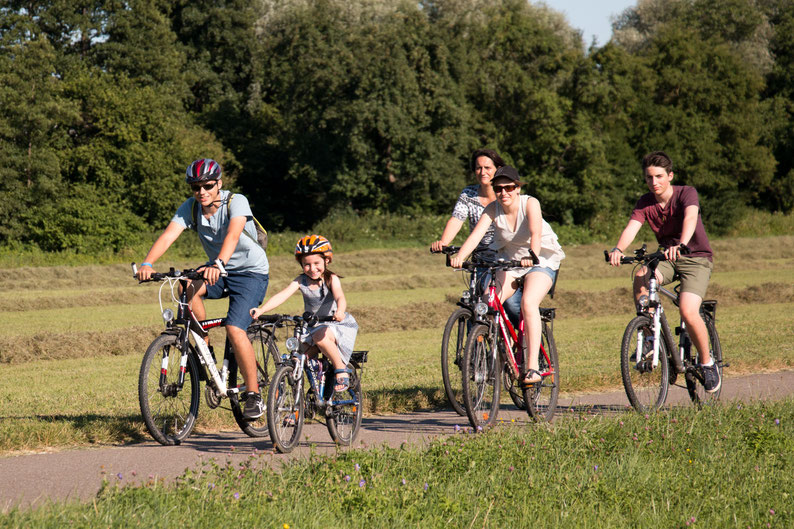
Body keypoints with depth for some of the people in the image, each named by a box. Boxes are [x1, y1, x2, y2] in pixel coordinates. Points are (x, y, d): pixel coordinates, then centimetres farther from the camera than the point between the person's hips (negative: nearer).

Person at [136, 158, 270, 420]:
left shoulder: (236, 202, -21)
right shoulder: (191, 207, -8)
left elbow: (233, 234, -39)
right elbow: (168, 235, -22)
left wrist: (218, 264, -58)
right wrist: (147, 263, -40)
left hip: (251, 272, -5)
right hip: (219, 271, 5)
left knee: (235, 329, -23)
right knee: (188, 288, -27)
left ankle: (254, 395, -11)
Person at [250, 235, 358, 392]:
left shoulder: (331, 279, -14)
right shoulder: (301, 281, -6)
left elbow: (340, 297, -32)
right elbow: (282, 295, -19)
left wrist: (340, 311, -56)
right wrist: (261, 310, -36)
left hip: (339, 325, -5)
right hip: (313, 326, 5)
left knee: (321, 337, -35)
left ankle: (341, 370, -15)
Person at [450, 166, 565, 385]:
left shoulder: (530, 204, -19)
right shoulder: (493, 209, -10)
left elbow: (536, 233, -35)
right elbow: (476, 234, -25)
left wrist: (532, 256, -54)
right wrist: (459, 257, -43)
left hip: (541, 260, -4)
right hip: (510, 261, 4)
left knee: (528, 302, -30)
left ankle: (532, 367, -32)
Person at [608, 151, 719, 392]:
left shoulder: (686, 193, -15)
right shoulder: (645, 203, -3)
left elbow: (690, 218, -35)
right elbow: (631, 227, -20)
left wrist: (681, 245, -55)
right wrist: (618, 249, -42)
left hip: (697, 257, -4)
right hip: (668, 258, 4)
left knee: (688, 312, -25)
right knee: (641, 276, -30)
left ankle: (707, 361, -1)